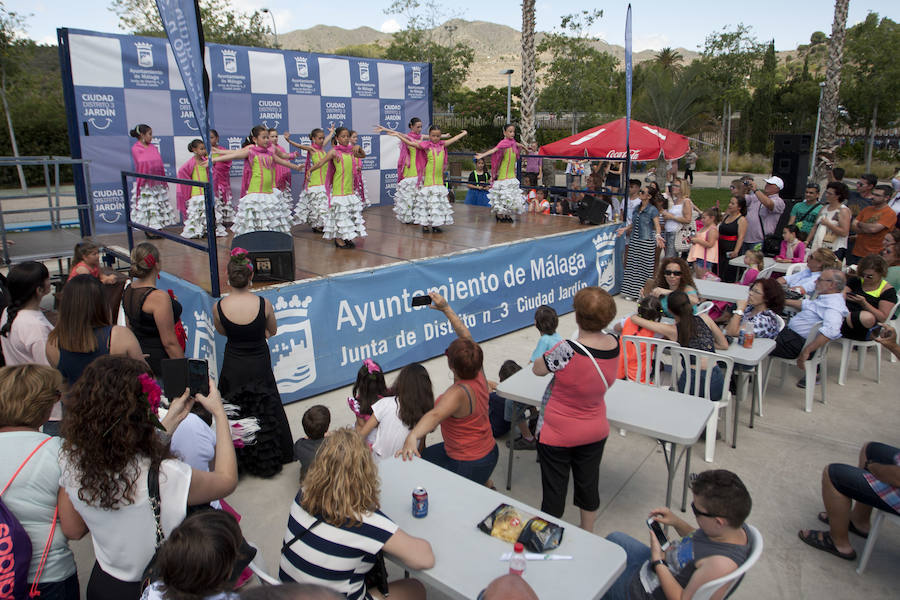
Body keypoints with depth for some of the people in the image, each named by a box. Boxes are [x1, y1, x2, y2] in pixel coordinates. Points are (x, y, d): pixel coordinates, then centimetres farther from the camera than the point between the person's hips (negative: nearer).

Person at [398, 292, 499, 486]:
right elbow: (466, 337, 2)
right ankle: (484, 483, 32)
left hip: (469, 466, -8)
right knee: (426, 455, 27)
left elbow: (435, 415, -52)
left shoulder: (459, 393, -32)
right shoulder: (479, 375, -9)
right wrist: (446, 308, 3)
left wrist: (412, 436, -67)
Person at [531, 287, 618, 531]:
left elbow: (537, 369, -13)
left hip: (558, 435, -5)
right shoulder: (615, 344, -12)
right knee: (588, 484, 24)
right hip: (596, 431, 6)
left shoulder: (566, 351, -33)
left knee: (553, 491, 13)